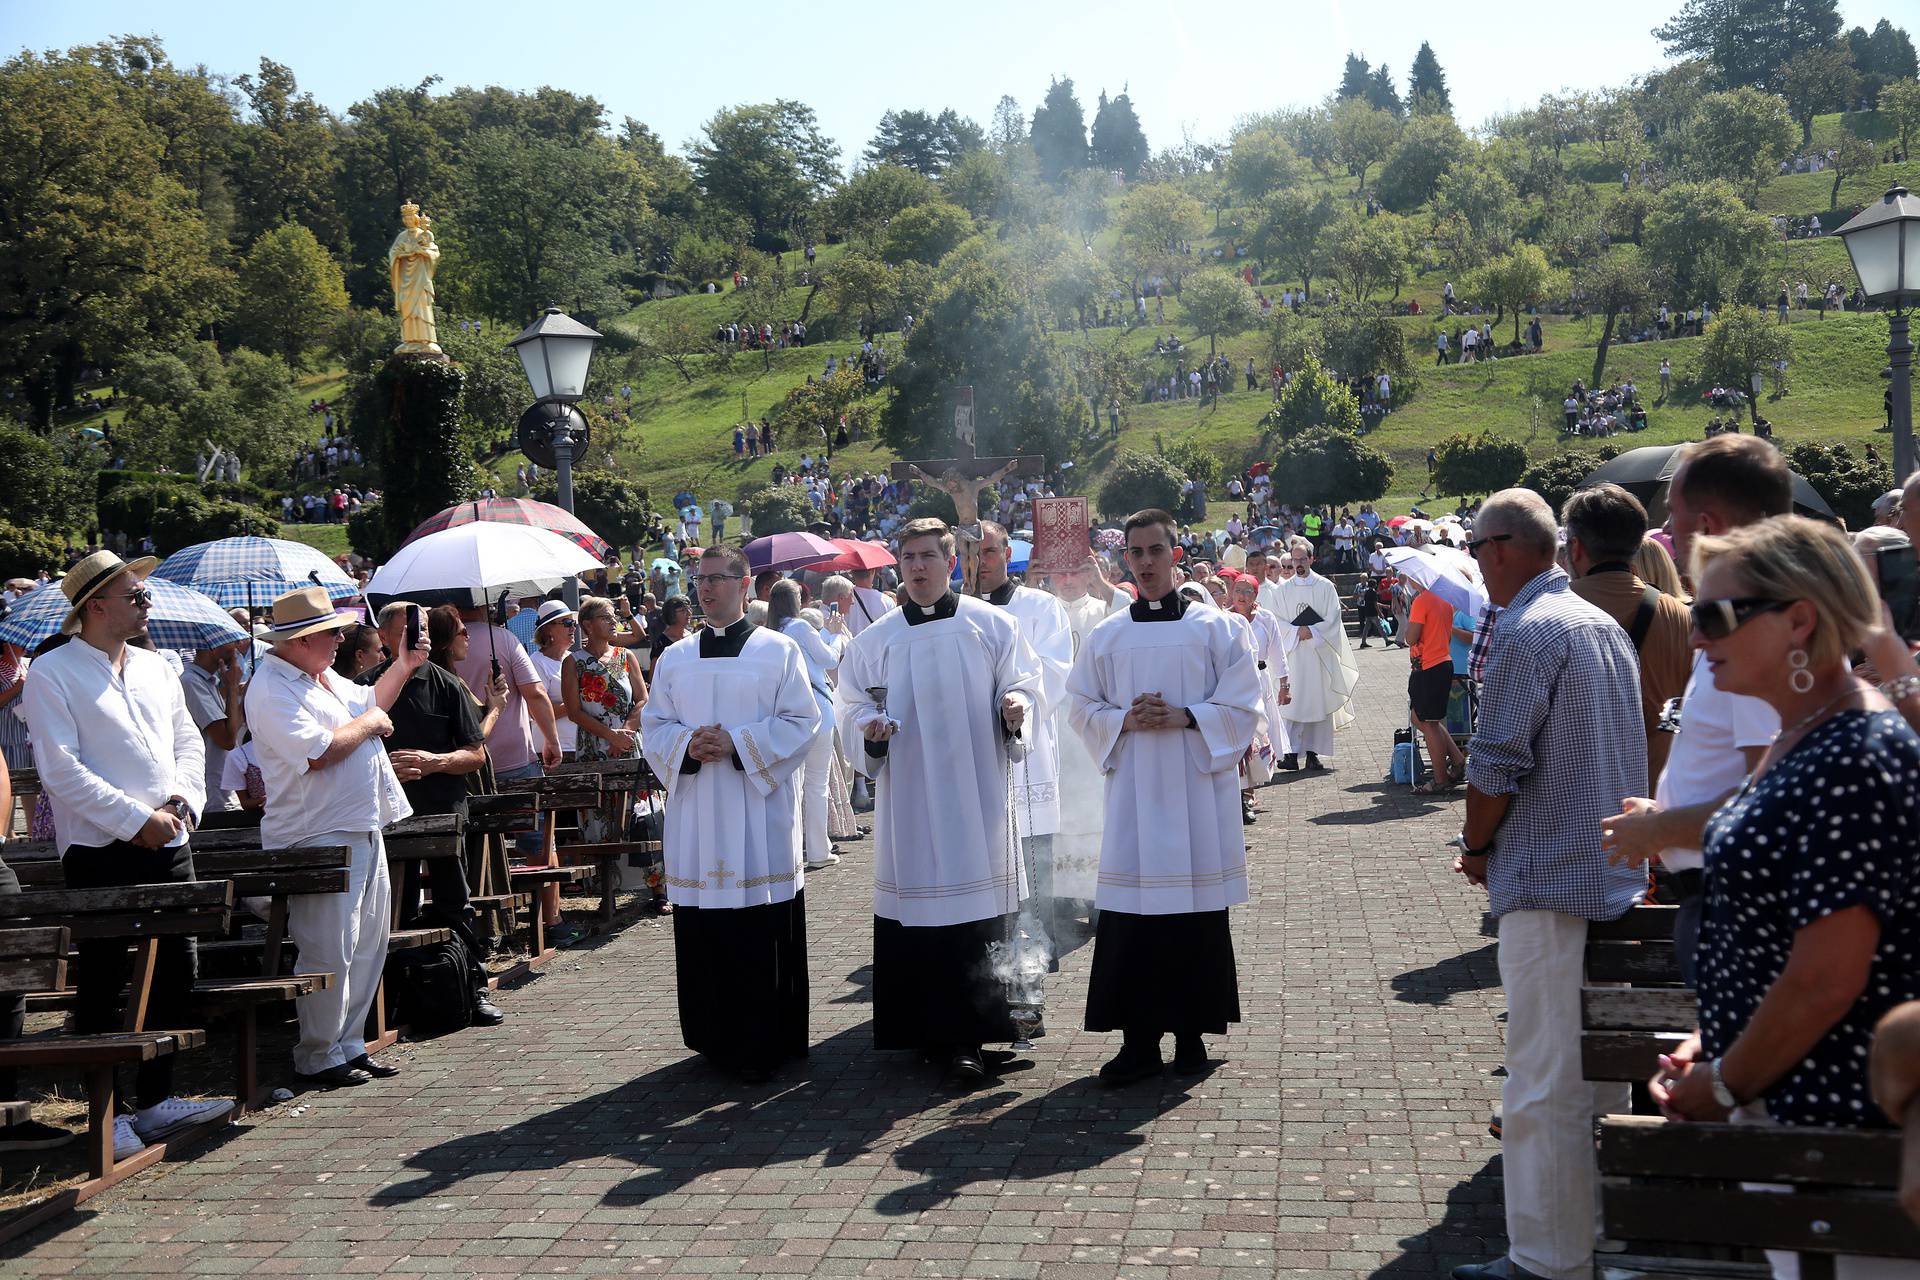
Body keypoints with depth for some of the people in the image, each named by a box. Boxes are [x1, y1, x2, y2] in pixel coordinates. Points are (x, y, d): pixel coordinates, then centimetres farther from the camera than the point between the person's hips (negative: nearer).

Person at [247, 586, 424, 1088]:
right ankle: (318, 1058, 6)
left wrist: (402, 666, 21)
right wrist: (367, 724, -11)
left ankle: (349, 1045, 24)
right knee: (329, 954, -5)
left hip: (362, 830, 10)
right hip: (318, 837, -10)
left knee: (367, 946, 14)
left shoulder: (324, 679, 16)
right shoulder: (272, 690, -15)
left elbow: (369, 702, 35)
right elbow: (318, 751, -25)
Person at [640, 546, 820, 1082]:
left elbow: (802, 721, -3)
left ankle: (764, 1045, 6)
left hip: (759, 810, -3)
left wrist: (738, 745, -15)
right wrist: (688, 745, -9)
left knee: (763, 935, -3)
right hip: (696, 814, 3)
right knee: (704, 933, 4)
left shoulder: (779, 651, 2)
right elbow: (654, 726, 12)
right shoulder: (675, 659, 13)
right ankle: (717, 1038, 16)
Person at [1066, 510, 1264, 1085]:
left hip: (1197, 789, -1)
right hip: (1132, 794, 2)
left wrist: (1183, 717, -14)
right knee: (1130, 918, -2)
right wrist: (1126, 720, -8)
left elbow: (1243, 707, 0)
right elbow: (1082, 708, 11)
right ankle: (1138, 1041, 6)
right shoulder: (1105, 637, 10)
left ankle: (1191, 1032, 15)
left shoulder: (1216, 628, 3)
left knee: (1197, 915, 2)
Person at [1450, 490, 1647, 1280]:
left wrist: (1476, 845, -3)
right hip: (1616, 878, 9)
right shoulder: (1605, 626, 14)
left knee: (1544, 1082, -4)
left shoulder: (1525, 630, -15)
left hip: (1548, 881, -9)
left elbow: (1498, 763, -20)